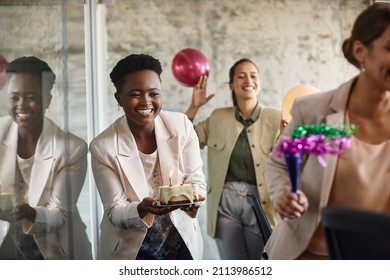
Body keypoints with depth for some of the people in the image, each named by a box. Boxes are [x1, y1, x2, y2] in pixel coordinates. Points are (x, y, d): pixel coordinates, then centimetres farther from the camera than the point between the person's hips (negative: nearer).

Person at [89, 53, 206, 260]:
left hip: (181, 241, 3)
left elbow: (196, 181, -6)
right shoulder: (103, 147, -17)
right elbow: (115, 212, -13)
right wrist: (142, 209, -32)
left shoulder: (181, 125, -11)